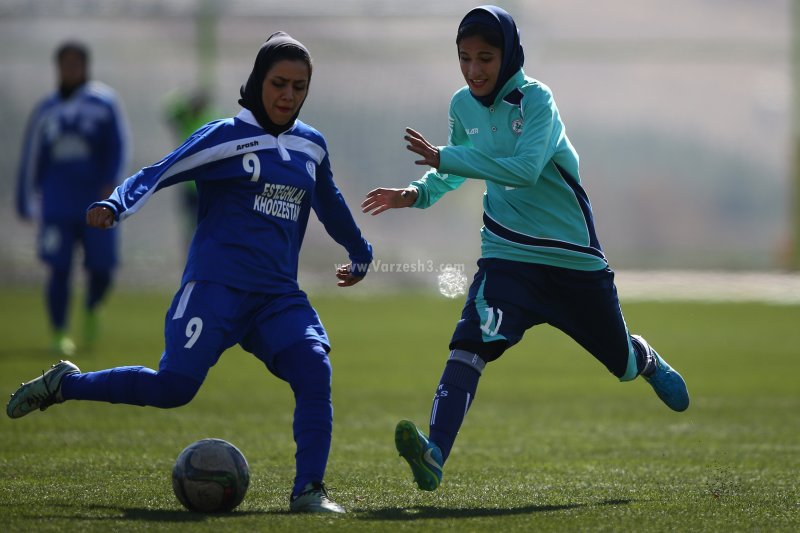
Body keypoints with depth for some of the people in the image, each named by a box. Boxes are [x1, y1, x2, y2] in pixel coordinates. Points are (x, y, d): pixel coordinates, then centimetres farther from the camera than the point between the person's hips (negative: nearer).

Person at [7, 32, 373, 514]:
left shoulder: (311, 145, 15)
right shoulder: (225, 136, -2)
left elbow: (330, 204, 34)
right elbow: (160, 173, -11)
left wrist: (361, 252, 48)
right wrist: (115, 206, -29)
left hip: (278, 295, 5)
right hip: (216, 285, -5)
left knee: (315, 371, -20)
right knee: (174, 386, -17)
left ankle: (309, 491, -15)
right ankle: (63, 384, 4)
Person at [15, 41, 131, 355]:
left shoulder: (104, 103, 5)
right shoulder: (45, 111, 12)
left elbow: (118, 147, -1)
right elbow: (31, 160, 15)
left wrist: (110, 183, -16)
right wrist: (25, 204, 14)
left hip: (97, 206, -1)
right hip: (57, 208, 1)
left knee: (101, 268, -3)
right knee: (59, 270, -7)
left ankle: (91, 311, 29)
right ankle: (59, 335, 2)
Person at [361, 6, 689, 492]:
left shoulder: (536, 100, -18)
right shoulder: (463, 106, 0)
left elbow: (525, 169, -33)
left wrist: (445, 158, -34)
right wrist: (419, 193, -1)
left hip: (574, 259, -3)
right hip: (508, 256, 3)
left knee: (622, 362, 17)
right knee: (470, 343, -25)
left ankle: (647, 360, 55)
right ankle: (435, 455, -37)